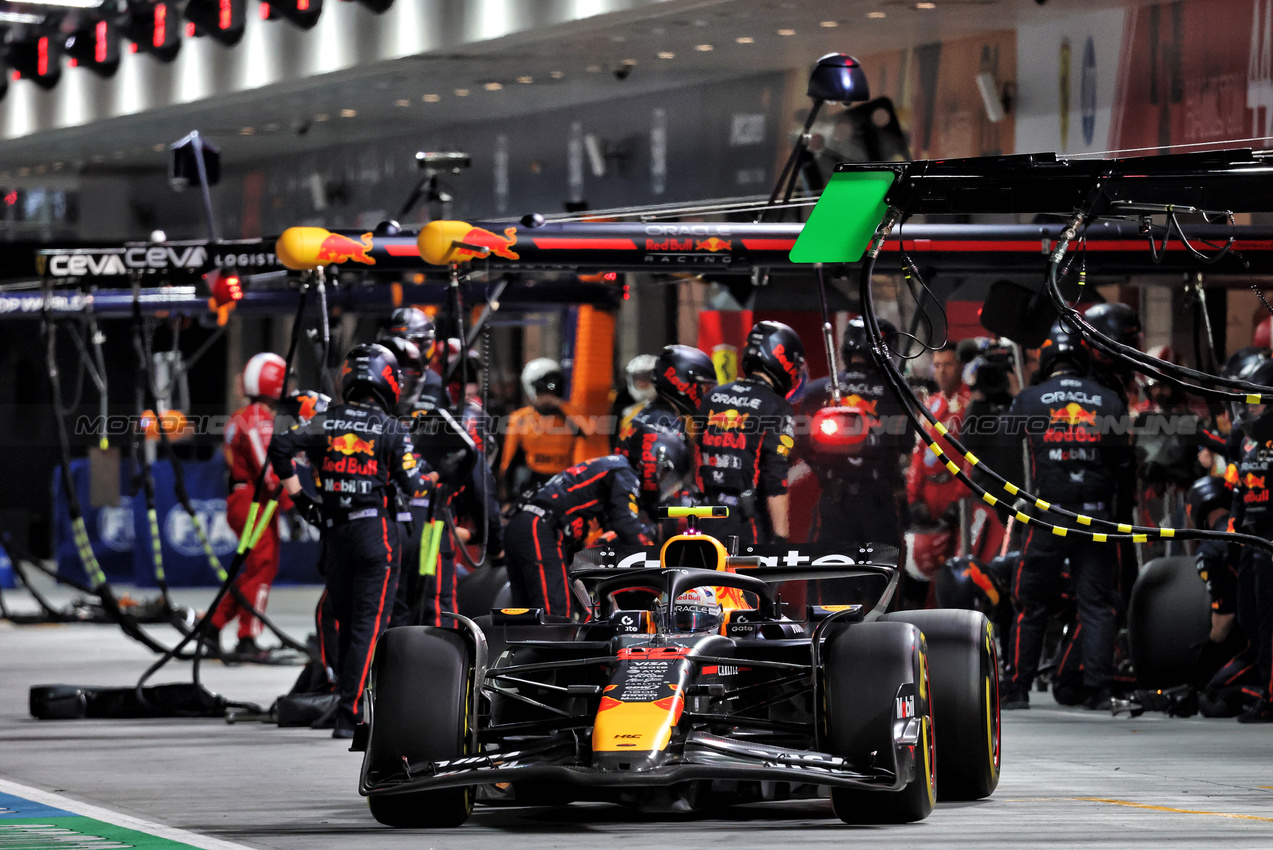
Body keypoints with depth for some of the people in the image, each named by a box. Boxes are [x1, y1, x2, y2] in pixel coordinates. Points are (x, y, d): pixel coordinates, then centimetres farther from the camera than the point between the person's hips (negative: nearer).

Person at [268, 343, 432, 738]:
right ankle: (350, 713, -14)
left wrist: (297, 495, 3)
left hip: (335, 529, 4)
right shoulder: (391, 429, -5)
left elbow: (280, 446, -6)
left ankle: (352, 701, 21)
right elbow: (411, 482, -5)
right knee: (369, 625, -6)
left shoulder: (325, 422, 5)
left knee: (344, 621, 15)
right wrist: (422, 470, 17)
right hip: (375, 529, -4)